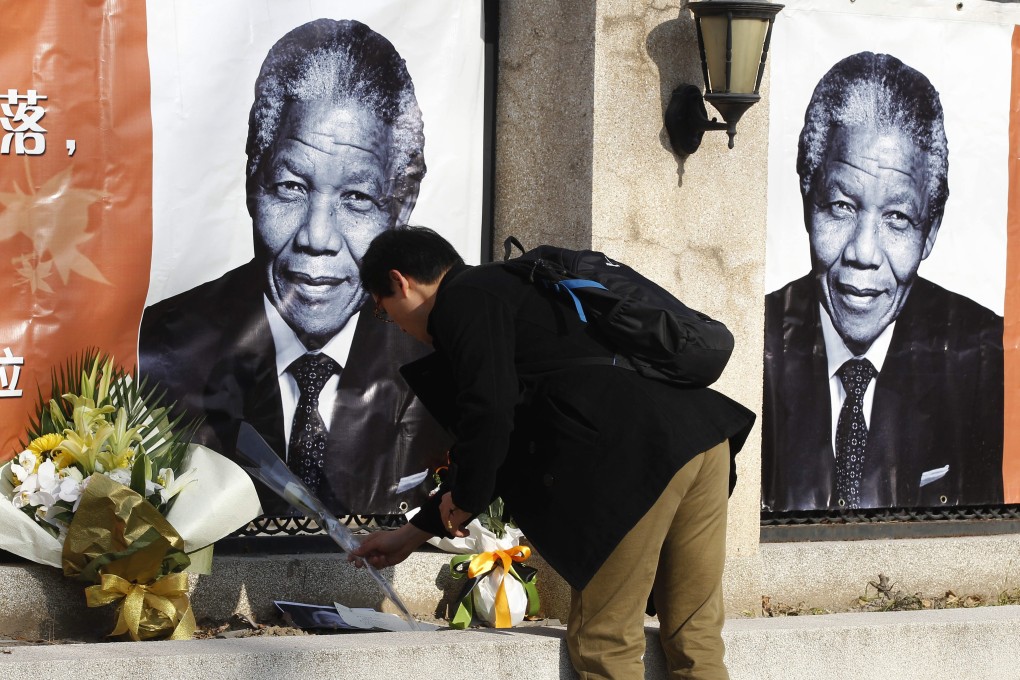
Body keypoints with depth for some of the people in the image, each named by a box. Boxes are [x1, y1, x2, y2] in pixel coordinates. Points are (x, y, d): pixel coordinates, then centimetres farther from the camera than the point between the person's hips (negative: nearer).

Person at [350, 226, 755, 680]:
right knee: (695, 640, 11)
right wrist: (412, 535, 43)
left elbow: (490, 412, -14)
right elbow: (506, 450, 37)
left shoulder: (464, 298, 2)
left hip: (639, 455, -10)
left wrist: (463, 498, 5)